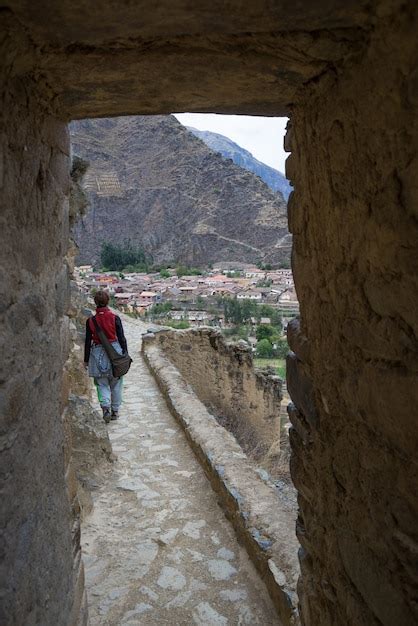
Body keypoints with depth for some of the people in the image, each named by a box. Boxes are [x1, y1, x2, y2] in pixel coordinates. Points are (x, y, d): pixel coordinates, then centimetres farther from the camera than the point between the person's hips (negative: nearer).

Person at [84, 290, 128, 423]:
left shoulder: (90, 320, -4)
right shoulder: (115, 318, -6)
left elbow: (88, 342, 0)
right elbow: (122, 338, -3)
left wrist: (86, 360, 9)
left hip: (98, 353, 0)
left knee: (102, 384, 8)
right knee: (115, 384, 13)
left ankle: (105, 407, -13)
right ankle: (115, 411, 20)